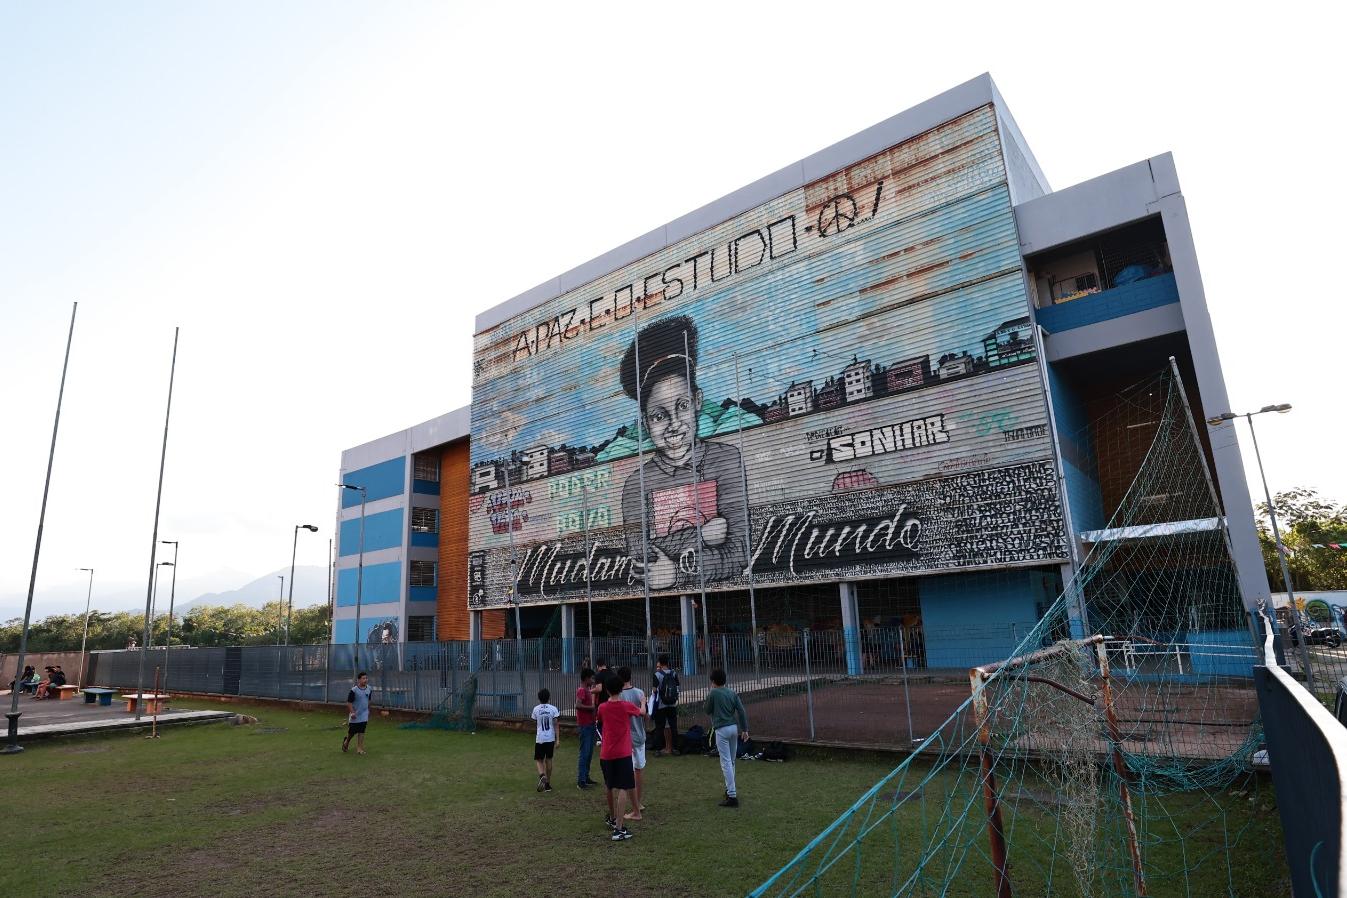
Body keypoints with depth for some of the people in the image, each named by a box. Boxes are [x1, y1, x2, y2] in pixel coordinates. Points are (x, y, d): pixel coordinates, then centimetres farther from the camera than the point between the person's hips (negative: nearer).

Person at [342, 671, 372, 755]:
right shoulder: (354, 690, -17)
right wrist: (352, 712, -22)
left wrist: (368, 711, 17)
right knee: (352, 731, 10)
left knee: (361, 732, 2)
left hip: (364, 715, 4)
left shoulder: (368, 689, 0)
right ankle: (346, 742, 40)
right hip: (355, 715, -4)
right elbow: (349, 702, -14)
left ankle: (359, 748, 8)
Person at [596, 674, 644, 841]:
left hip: (606, 755, 4)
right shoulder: (627, 706, -7)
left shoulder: (602, 708, 1)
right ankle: (619, 829, -14)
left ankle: (612, 818, 40)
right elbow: (642, 712, 14)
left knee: (611, 788, 21)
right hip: (623, 754, -4)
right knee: (623, 790, -6)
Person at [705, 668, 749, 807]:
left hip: (722, 730, -6)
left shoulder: (712, 694, -8)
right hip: (734, 728, 6)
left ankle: (732, 796, -10)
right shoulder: (732, 693, 6)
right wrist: (745, 729, 5)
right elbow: (741, 711, 2)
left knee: (726, 763, -6)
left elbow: (708, 711, 2)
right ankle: (730, 789, 30)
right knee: (731, 761, 19)